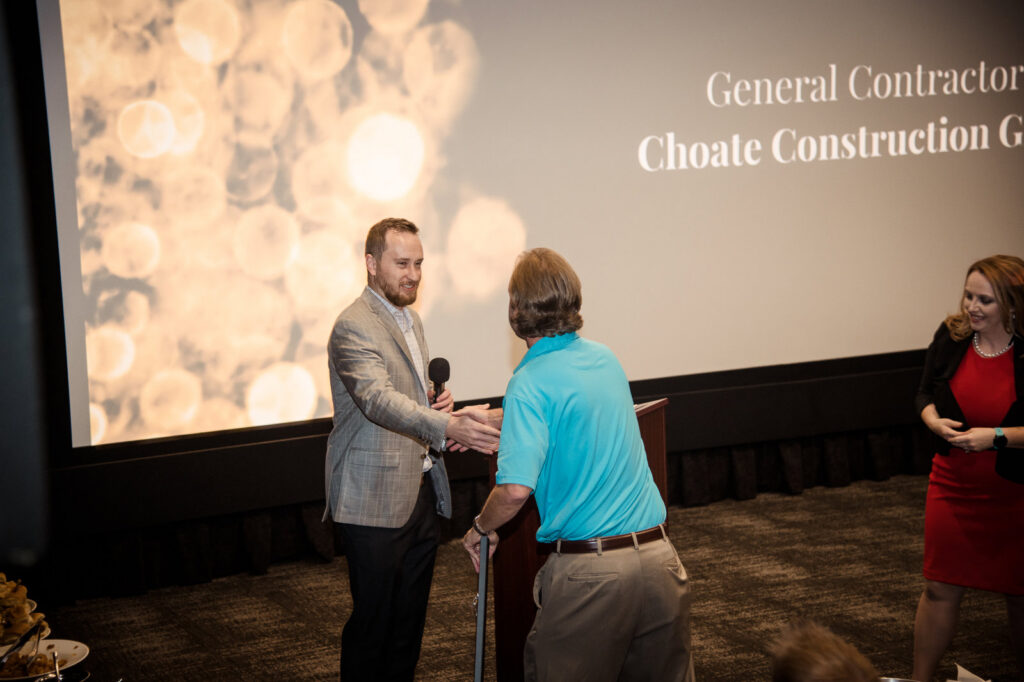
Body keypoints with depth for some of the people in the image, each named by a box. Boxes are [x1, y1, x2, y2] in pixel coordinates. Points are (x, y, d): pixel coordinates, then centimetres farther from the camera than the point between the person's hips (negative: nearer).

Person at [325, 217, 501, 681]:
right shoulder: (354, 327, -15)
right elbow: (379, 399, -30)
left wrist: (436, 401, 4)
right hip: (376, 502, -9)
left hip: (421, 491, 9)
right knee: (373, 618, -2)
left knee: (411, 614, 14)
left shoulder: (411, 319, 15)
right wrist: (447, 426, -44)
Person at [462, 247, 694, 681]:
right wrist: (493, 422, 38)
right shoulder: (605, 359, 9)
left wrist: (481, 529, -1)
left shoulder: (530, 382, -12)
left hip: (588, 569, -6)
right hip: (658, 556, 6)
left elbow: (515, 490, -21)